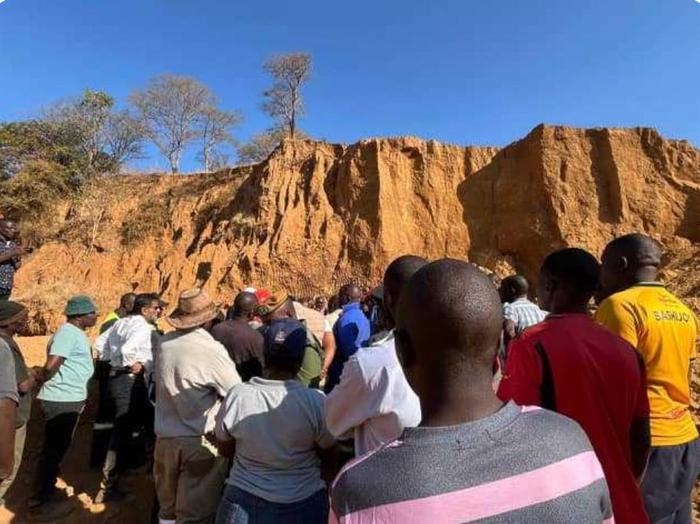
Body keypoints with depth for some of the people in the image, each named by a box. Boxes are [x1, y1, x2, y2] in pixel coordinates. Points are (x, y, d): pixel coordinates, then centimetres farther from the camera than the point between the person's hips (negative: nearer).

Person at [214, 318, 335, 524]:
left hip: (243, 502, 1)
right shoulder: (316, 401, -25)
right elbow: (328, 454, -7)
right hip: (302, 504, -1)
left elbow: (226, 449, -1)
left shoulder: (236, 395, -19)